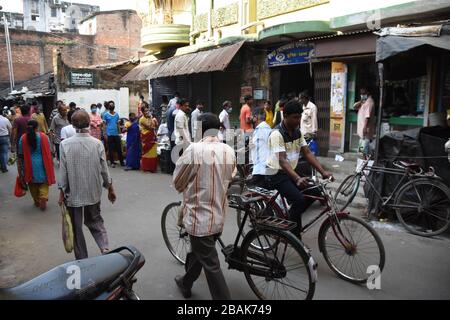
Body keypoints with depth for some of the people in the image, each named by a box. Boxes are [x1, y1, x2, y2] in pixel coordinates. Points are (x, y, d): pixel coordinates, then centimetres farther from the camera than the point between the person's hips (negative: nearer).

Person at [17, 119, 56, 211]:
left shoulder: (23, 139, -7)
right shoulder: (44, 137, -8)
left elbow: (21, 156, -3)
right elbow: (49, 152, -2)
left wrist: (20, 169, 6)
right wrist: (50, 164, 10)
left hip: (30, 166, 1)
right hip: (42, 165, -1)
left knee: (33, 183, 17)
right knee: (44, 183, 12)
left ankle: (37, 201, 27)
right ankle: (43, 198, -8)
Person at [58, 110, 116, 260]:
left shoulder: (65, 144, -13)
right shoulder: (97, 143, -9)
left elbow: (63, 171, -9)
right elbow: (104, 170, -3)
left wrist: (62, 192, 3)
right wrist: (110, 188, 9)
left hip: (73, 193, -2)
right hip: (93, 193, 2)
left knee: (76, 227, 13)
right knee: (95, 221, 22)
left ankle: (82, 260, 21)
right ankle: (105, 247, 3)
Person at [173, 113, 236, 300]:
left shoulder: (194, 149, -19)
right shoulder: (229, 151, -2)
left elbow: (177, 182, -7)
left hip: (199, 216, -7)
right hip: (218, 216, 7)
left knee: (211, 265, 4)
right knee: (197, 252, 27)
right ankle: (185, 284, 49)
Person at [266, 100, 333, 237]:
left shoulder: (297, 132, 4)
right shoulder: (277, 134, -21)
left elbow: (307, 153, 0)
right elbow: (282, 160, -30)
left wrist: (323, 172, -12)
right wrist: (297, 178, -43)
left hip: (290, 172, 8)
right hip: (276, 174, -8)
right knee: (299, 200, -23)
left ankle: (290, 218, 14)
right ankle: (294, 237, -5)